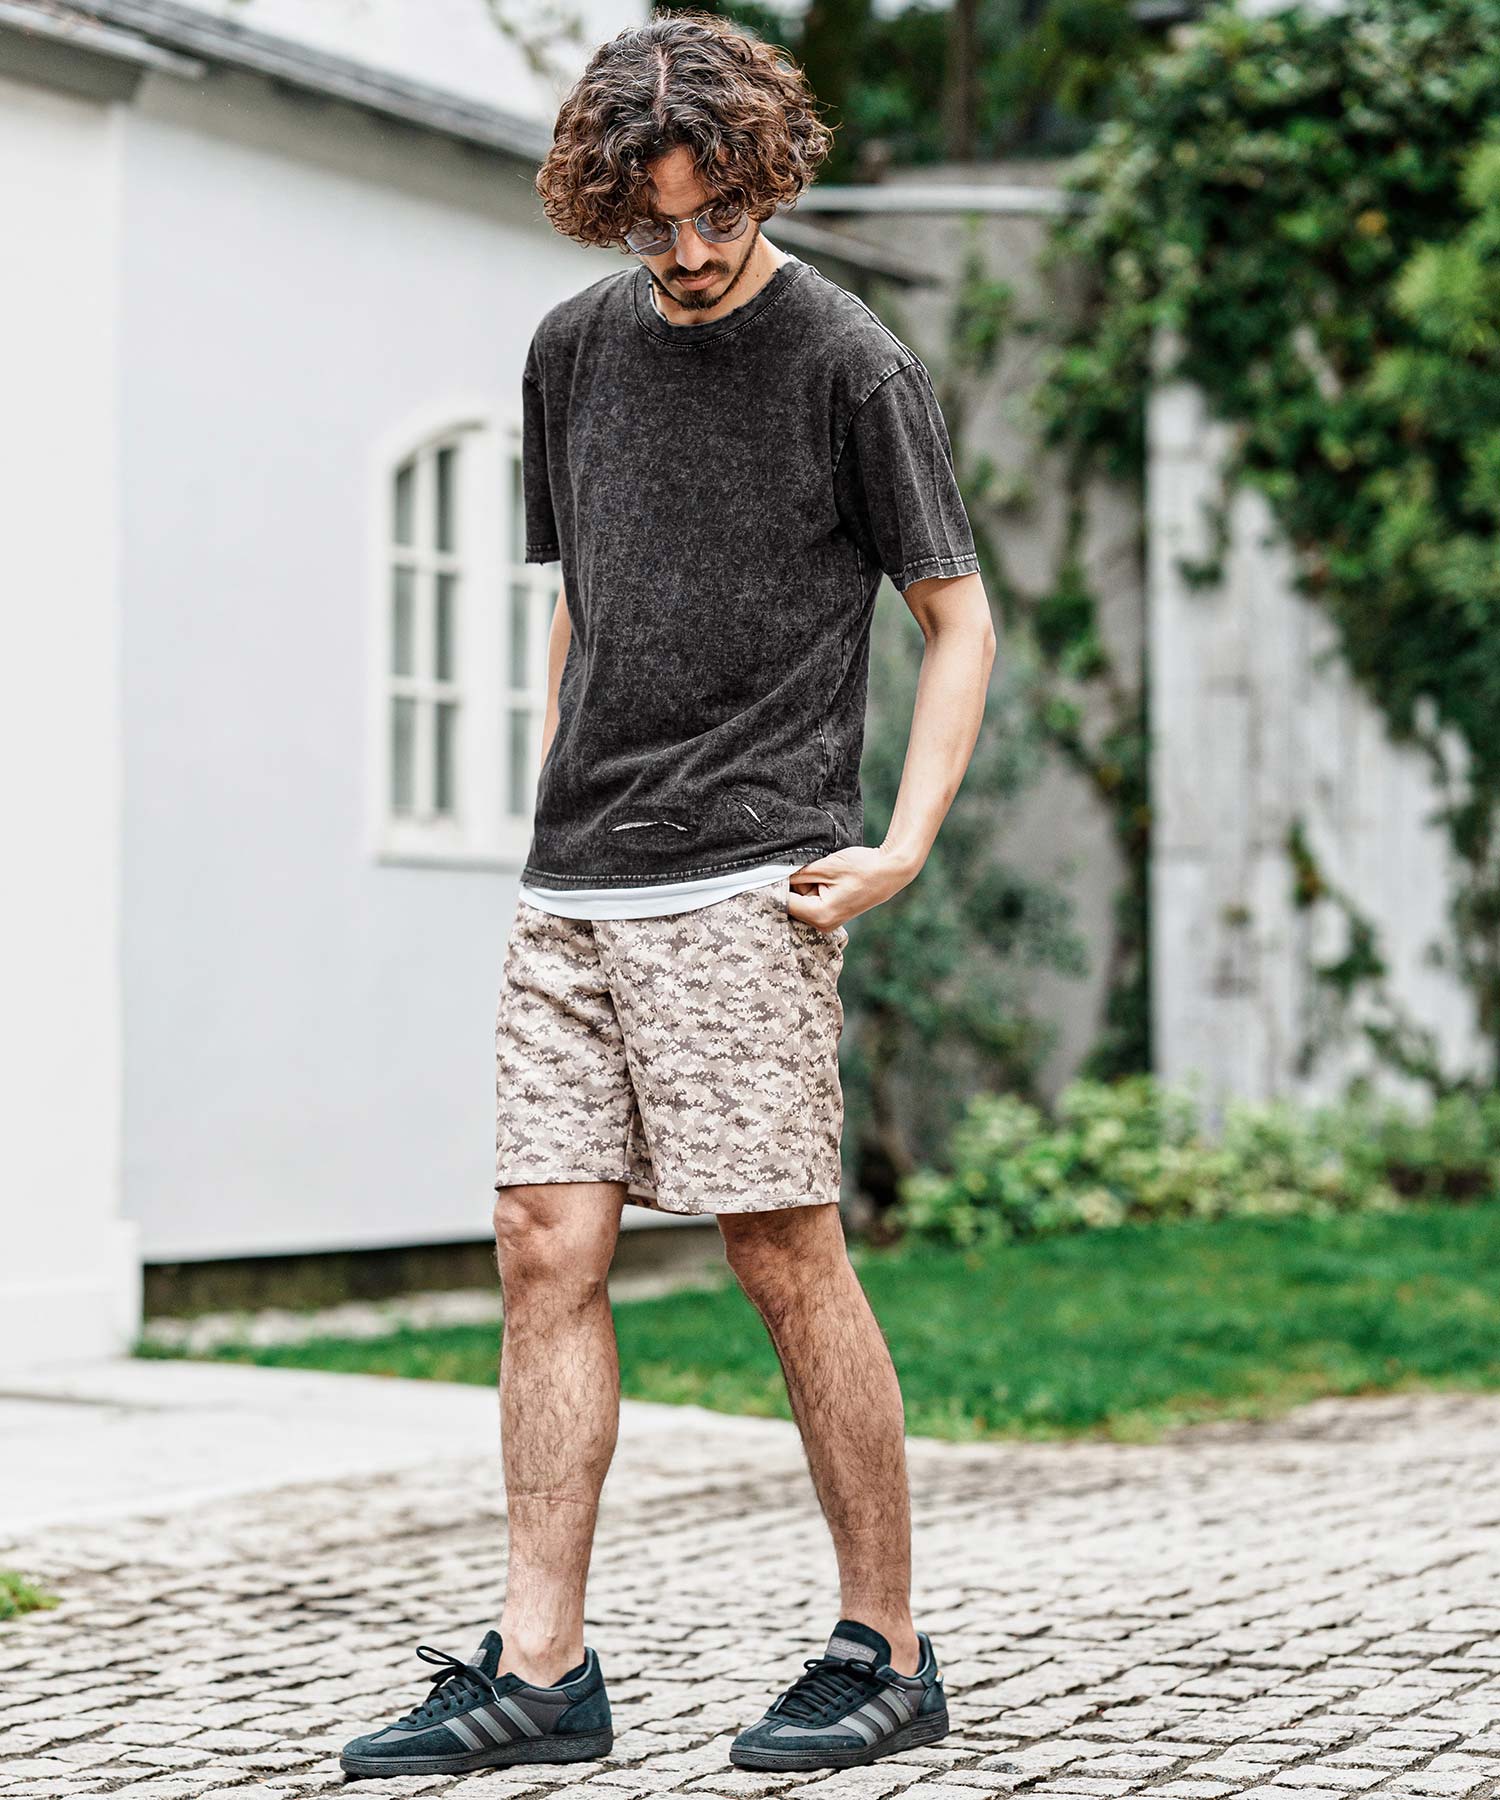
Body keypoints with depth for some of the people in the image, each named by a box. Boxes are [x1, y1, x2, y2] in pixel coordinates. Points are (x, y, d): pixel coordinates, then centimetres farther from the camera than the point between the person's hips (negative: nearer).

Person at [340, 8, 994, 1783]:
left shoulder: (853, 365, -2)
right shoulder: (575, 348, 14)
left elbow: (959, 620, 2)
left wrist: (905, 842, -8)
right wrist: (560, 808, 16)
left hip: (745, 884, -5)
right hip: (569, 892, 6)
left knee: (784, 1254, -5)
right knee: (545, 1249, 0)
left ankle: (886, 1652, 7)